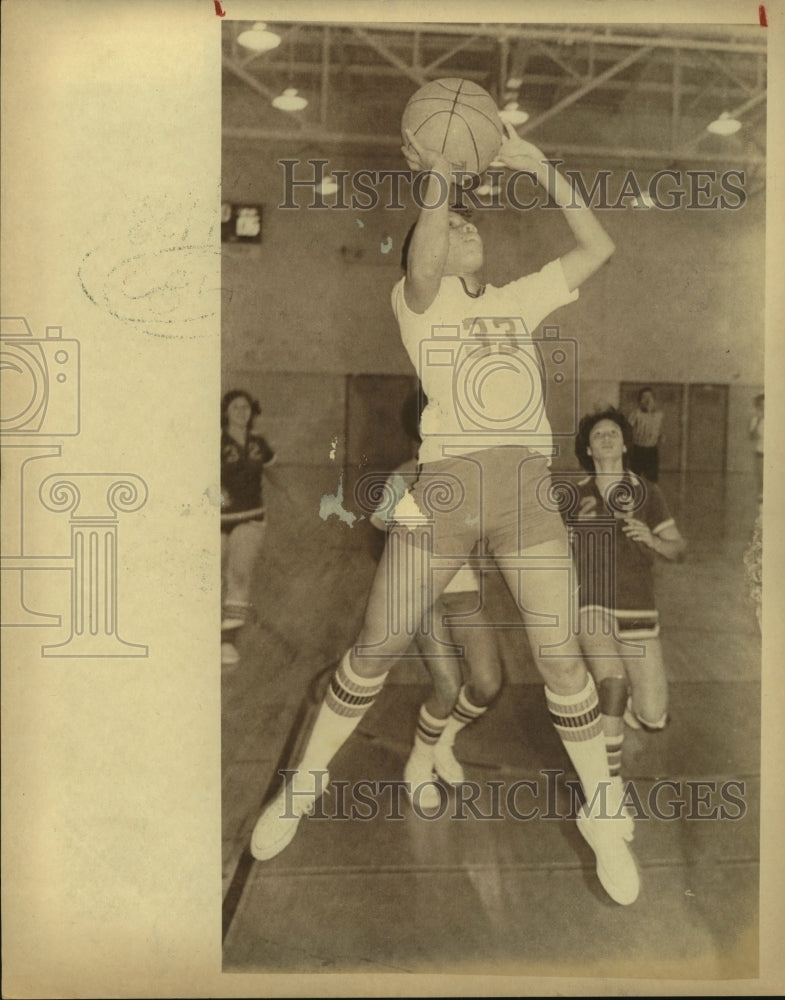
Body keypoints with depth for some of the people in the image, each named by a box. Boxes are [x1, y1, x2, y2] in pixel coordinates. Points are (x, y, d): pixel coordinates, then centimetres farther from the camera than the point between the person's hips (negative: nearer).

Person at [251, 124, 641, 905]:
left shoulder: (517, 301, 23)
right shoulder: (415, 300, 11)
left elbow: (598, 249, 17)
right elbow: (422, 266, -13)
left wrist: (538, 166, 14)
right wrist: (436, 177, -22)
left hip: (527, 494, 3)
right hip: (443, 490, -2)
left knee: (560, 660, 0)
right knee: (374, 652, 4)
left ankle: (602, 816, 22)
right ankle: (304, 785, 26)